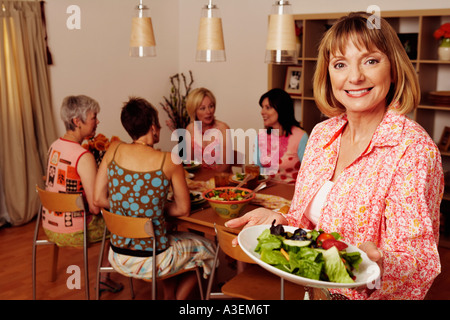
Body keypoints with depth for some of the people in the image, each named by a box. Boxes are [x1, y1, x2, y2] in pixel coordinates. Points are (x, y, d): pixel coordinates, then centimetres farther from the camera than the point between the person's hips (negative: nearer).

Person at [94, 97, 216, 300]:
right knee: (207, 249, 24)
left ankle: (168, 296, 40)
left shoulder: (114, 150, -6)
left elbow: (98, 199, -1)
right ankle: (178, 298, 29)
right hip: (150, 262, -5)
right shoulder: (169, 161, -16)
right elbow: (183, 209, -6)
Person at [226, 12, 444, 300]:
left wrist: (378, 266, -33)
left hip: (367, 296, -3)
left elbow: (422, 263, -15)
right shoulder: (322, 134, -1)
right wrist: (279, 220, -11)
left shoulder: (413, 149, -16)